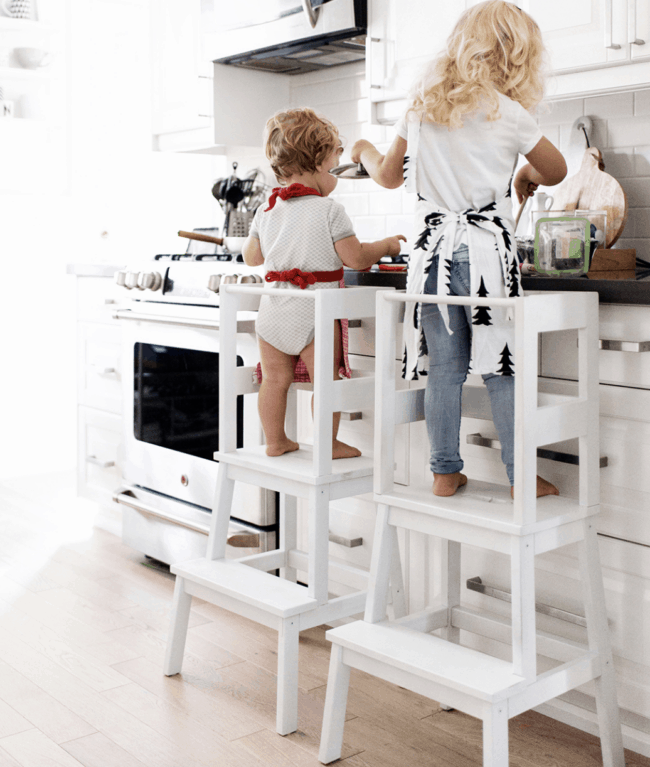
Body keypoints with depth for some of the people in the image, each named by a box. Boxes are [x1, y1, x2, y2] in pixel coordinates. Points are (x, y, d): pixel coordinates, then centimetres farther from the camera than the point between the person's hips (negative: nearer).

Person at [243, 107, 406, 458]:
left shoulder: (267, 210, 8)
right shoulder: (329, 209, -9)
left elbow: (251, 257, 16)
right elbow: (355, 258, -9)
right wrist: (386, 245, 8)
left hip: (272, 307, 6)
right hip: (313, 310, -6)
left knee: (275, 378, 12)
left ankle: (275, 440, 22)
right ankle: (329, 443, 12)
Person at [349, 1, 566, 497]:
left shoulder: (421, 106, 9)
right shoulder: (506, 112, -3)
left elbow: (390, 176, 18)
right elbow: (556, 171, 10)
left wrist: (365, 152, 39)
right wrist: (526, 176, 32)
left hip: (433, 248, 4)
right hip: (487, 250, -4)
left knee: (443, 367, 7)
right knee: (503, 368, 2)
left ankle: (445, 473, 14)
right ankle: (521, 478, 9)